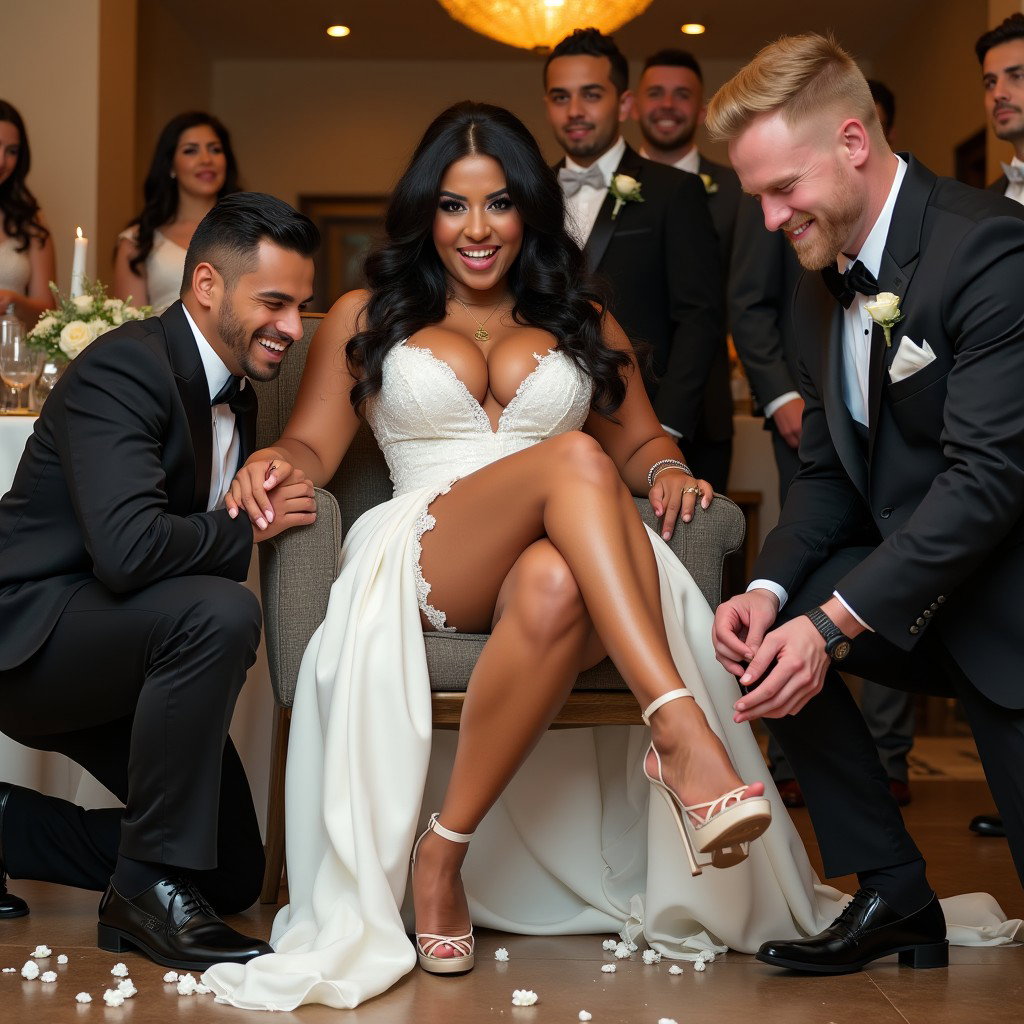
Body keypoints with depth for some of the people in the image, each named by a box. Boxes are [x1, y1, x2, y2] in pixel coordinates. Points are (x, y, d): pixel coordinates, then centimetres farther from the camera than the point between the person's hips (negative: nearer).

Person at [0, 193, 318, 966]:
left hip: (115, 655, 9)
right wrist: (250, 528, -19)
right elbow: (128, 548, -33)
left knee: (234, 877, 7)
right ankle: (148, 883, -22)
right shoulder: (124, 367, -19)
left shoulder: (237, 398, 10)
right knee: (219, 613, -37)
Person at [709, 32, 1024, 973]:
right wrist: (771, 590, -14)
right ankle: (893, 894, 0)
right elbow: (827, 471, 7)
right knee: (760, 623, -9)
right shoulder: (821, 287, 7)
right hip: (907, 579, 7)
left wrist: (834, 623, -29)